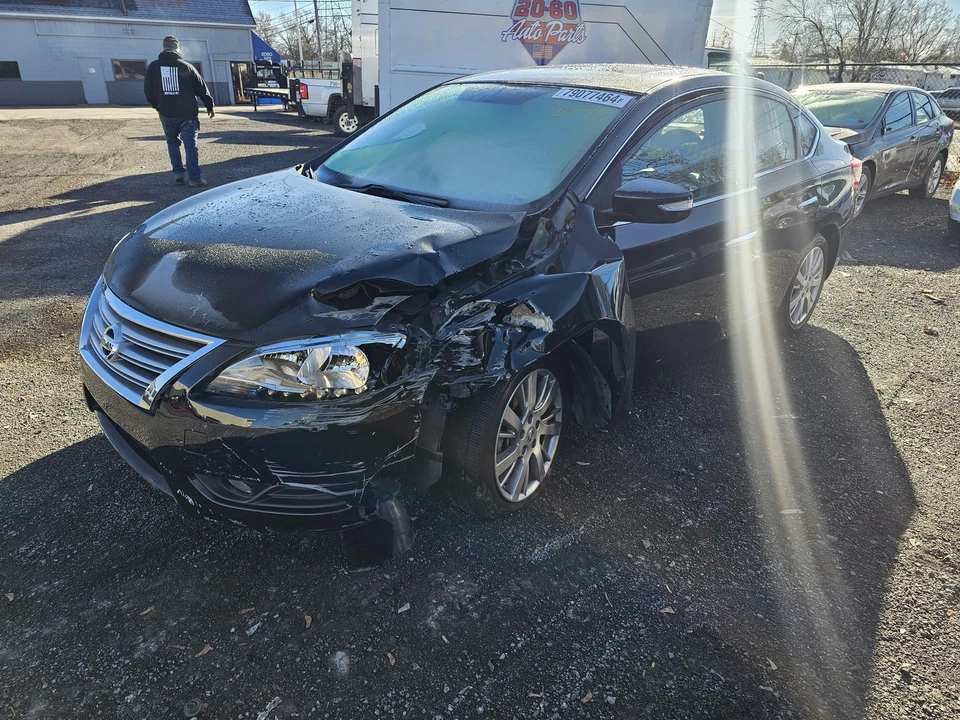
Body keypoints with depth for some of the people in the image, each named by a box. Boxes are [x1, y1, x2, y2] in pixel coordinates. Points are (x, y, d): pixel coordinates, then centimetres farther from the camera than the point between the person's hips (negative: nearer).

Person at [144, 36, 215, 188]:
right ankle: (194, 178, -6)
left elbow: (148, 91, 5)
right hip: (187, 114, -2)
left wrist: (156, 105, 22)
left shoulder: (153, 67, 2)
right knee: (190, 145, 0)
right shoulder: (187, 66, -3)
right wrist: (210, 106, 14)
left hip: (166, 114, 2)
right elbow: (202, 89, 1)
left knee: (172, 142, 20)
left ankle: (178, 173, 13)